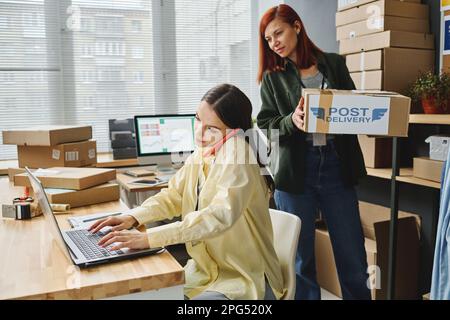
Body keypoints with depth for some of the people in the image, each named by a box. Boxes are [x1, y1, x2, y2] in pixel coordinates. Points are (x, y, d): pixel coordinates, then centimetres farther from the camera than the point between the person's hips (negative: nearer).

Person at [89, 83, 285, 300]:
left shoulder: (237, 156, -21)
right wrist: (133, 217, -6)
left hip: (246, 280, -7)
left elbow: (220, 216, -34)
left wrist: (149, 238, -36)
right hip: (205, 271, 7)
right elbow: (173, 196, 10)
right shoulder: (201, 154, 2)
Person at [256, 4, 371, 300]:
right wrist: (291, 122, -18)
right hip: (294, 172, 0)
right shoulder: (272, 76, 6)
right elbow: (266, 125, 1)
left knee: (353, 254, 7)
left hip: (337, 167, 1)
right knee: (300, 255, 8)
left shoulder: (334, 63, 8)